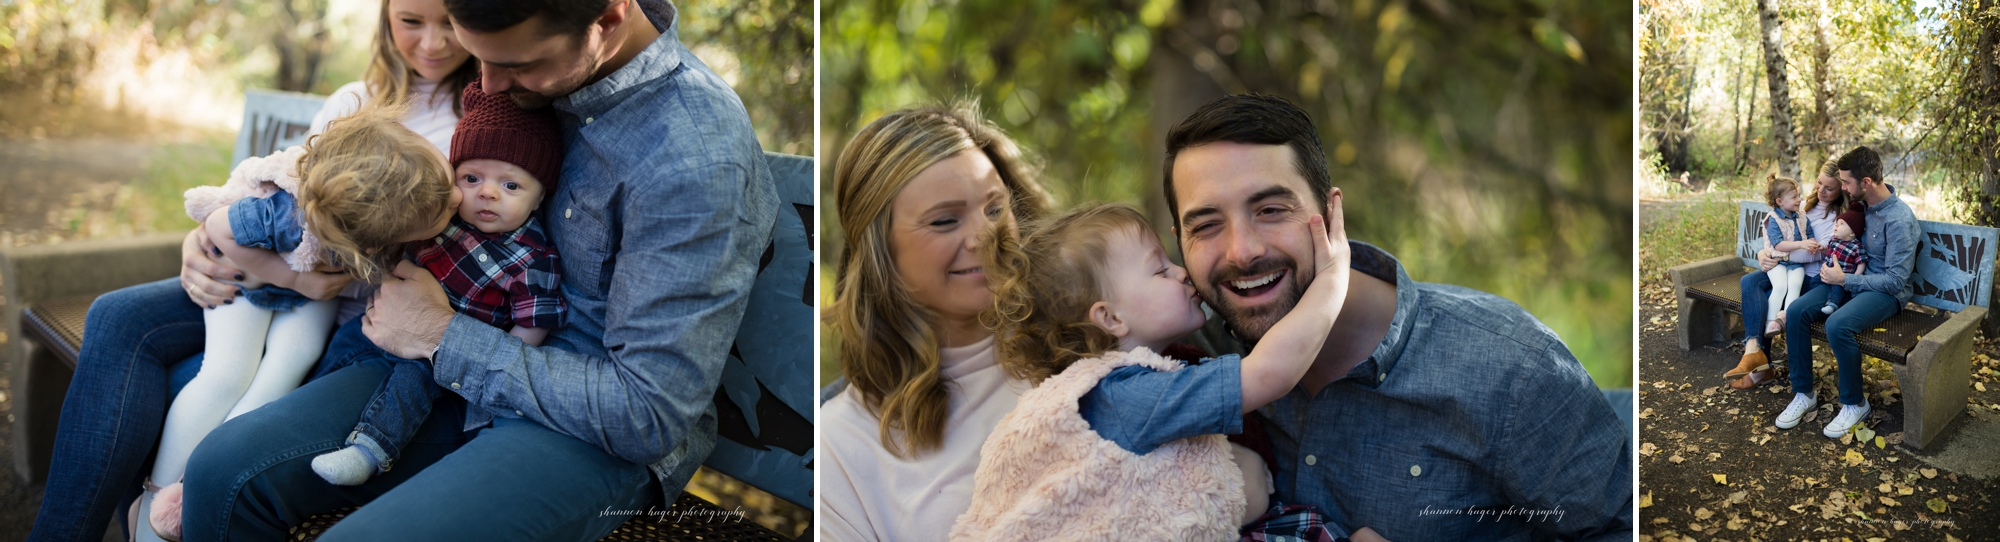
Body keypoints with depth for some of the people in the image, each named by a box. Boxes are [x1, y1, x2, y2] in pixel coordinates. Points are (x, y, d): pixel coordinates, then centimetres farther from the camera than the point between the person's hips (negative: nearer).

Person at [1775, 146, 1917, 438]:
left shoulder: (1900, 219, -22)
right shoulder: (1861, 205, 2)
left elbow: (1896, 279, -22)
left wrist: (1844, 280, -21)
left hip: (1887, 291, -8)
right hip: (1852, 280, 8)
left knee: (1838, 324, -34)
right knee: (1796, 312, -14)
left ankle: (1855, 403, -13)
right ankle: (1803, 393, -3)